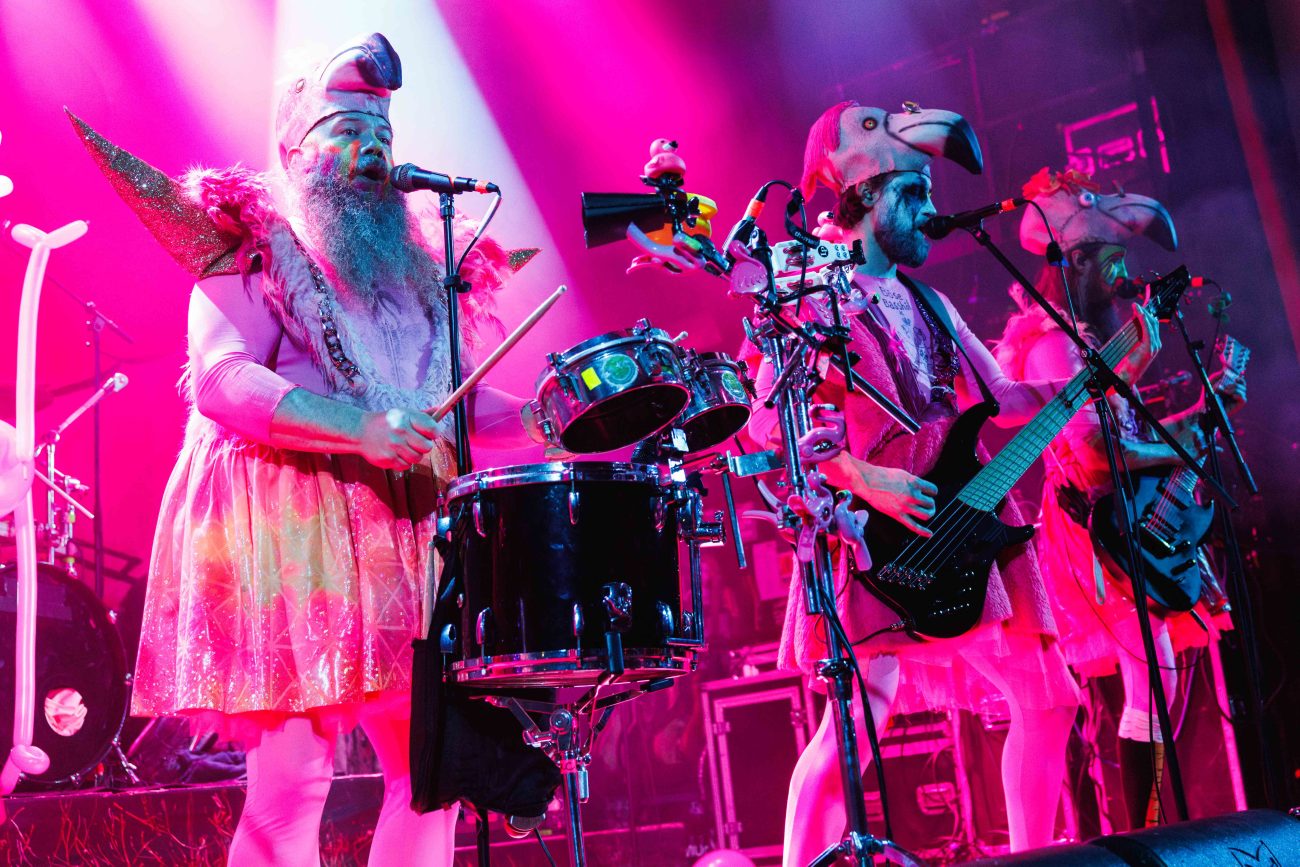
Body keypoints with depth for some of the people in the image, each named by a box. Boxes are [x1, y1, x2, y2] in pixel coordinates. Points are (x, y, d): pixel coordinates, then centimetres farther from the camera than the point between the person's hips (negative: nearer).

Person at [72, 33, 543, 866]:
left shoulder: (412, 261, 21)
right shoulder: (253, 244, 2)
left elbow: (445, 397, 24)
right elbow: (221, 379, -13)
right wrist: (359, 430, -23)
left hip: (406, 530, 6)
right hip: (288, 528, -6)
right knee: (293, 774, -8)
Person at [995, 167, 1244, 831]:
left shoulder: (1092, 338, 18)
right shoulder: (1051, 344, -14)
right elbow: (1093, 450, -22)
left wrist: (1204, 408, 15)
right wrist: (1177, 451, -11)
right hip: (1096, 526, -10)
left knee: (1149, 679, 13)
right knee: (1153, 679, -13)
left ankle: (1146, 828, 21)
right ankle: (1141, 833, -9)